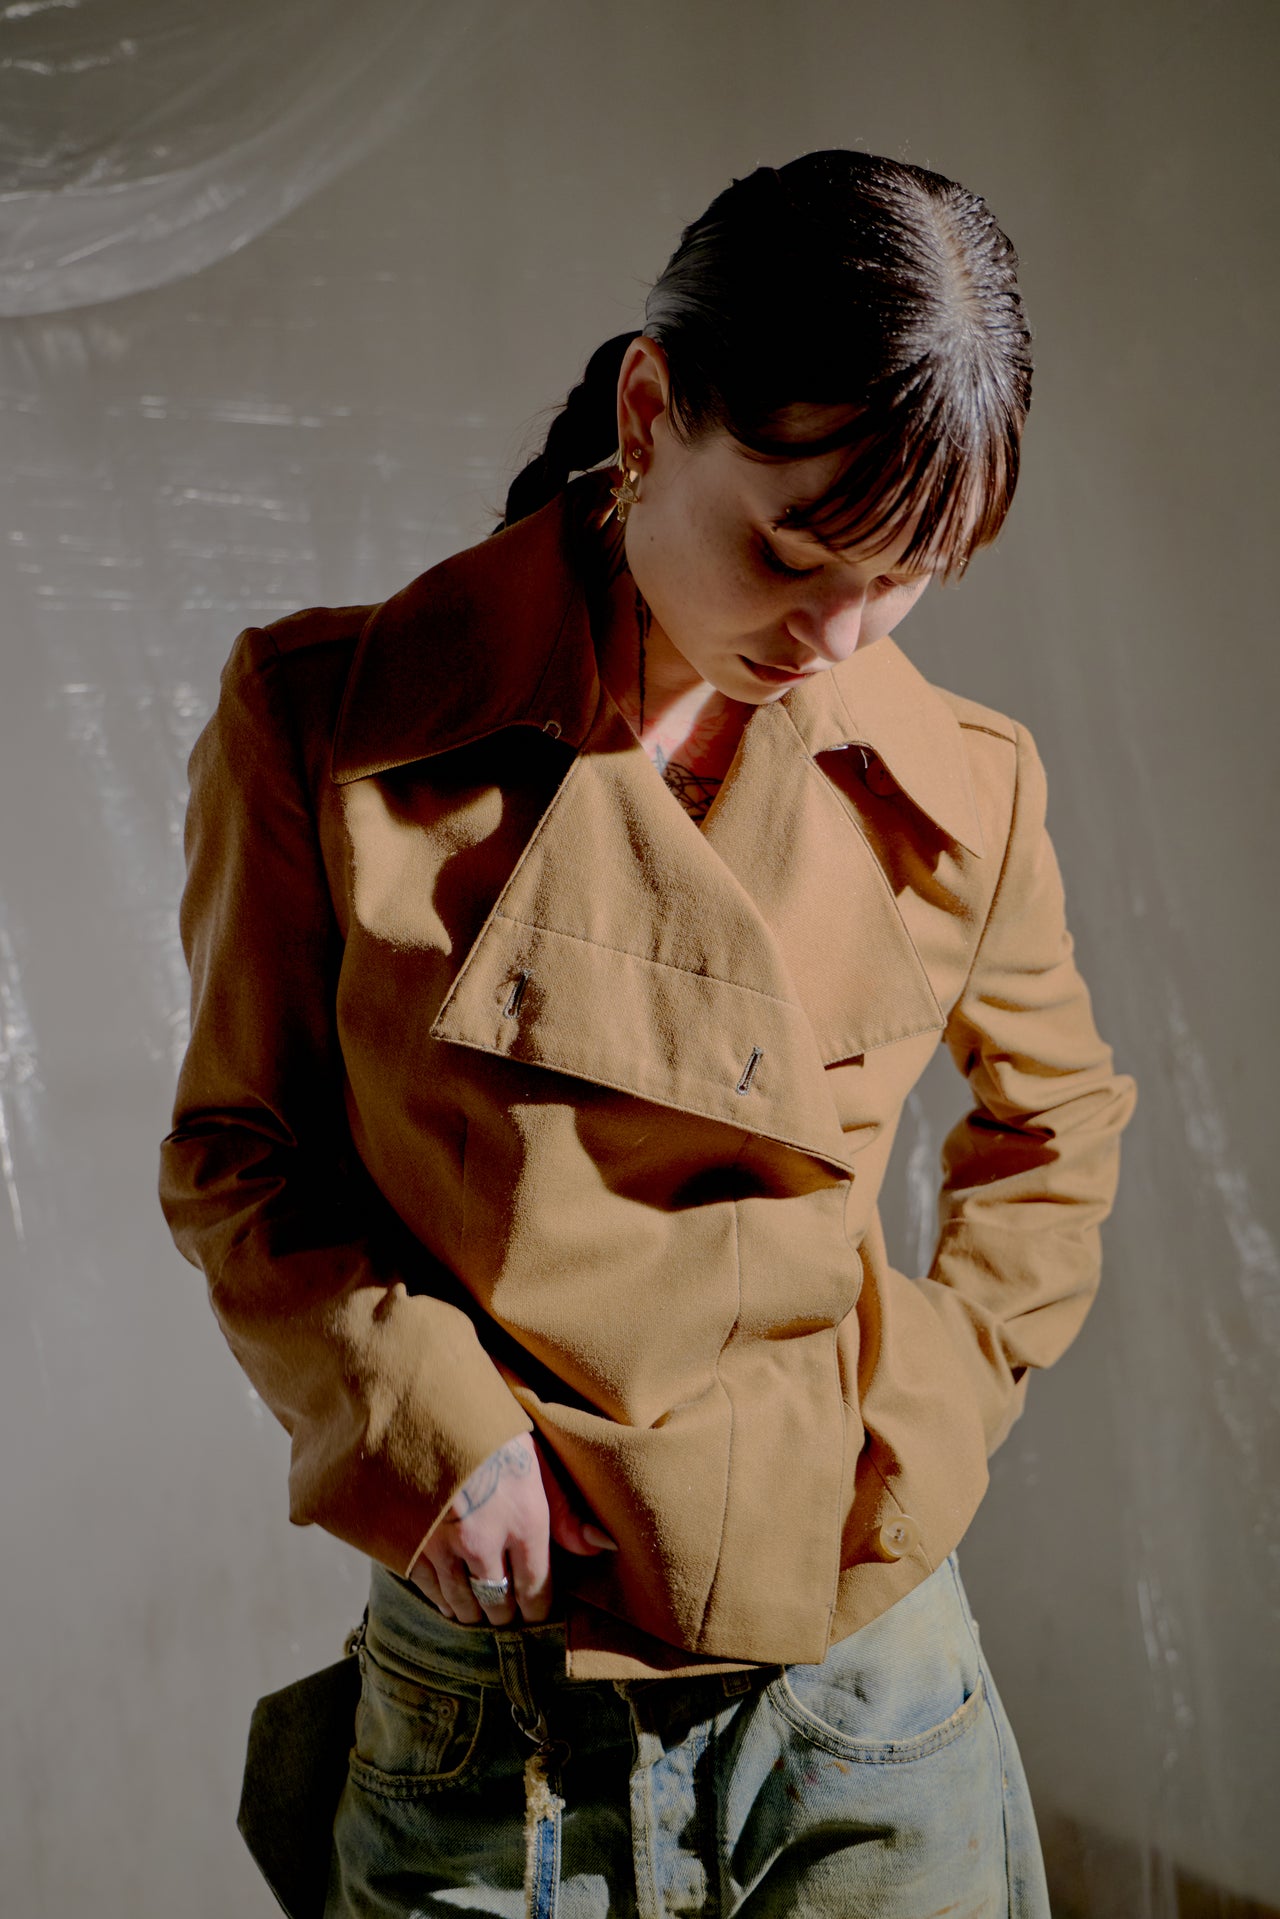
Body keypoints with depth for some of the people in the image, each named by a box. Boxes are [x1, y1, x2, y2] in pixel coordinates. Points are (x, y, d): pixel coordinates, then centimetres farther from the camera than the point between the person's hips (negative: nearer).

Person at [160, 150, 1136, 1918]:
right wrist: (427, 1418, -14)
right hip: (488, 1675, -1)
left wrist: (938, 1405, 3)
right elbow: (236, 1155, -2)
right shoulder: (325, 725, -10)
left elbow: (1058, 1117, 13)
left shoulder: (960, 791, -5)